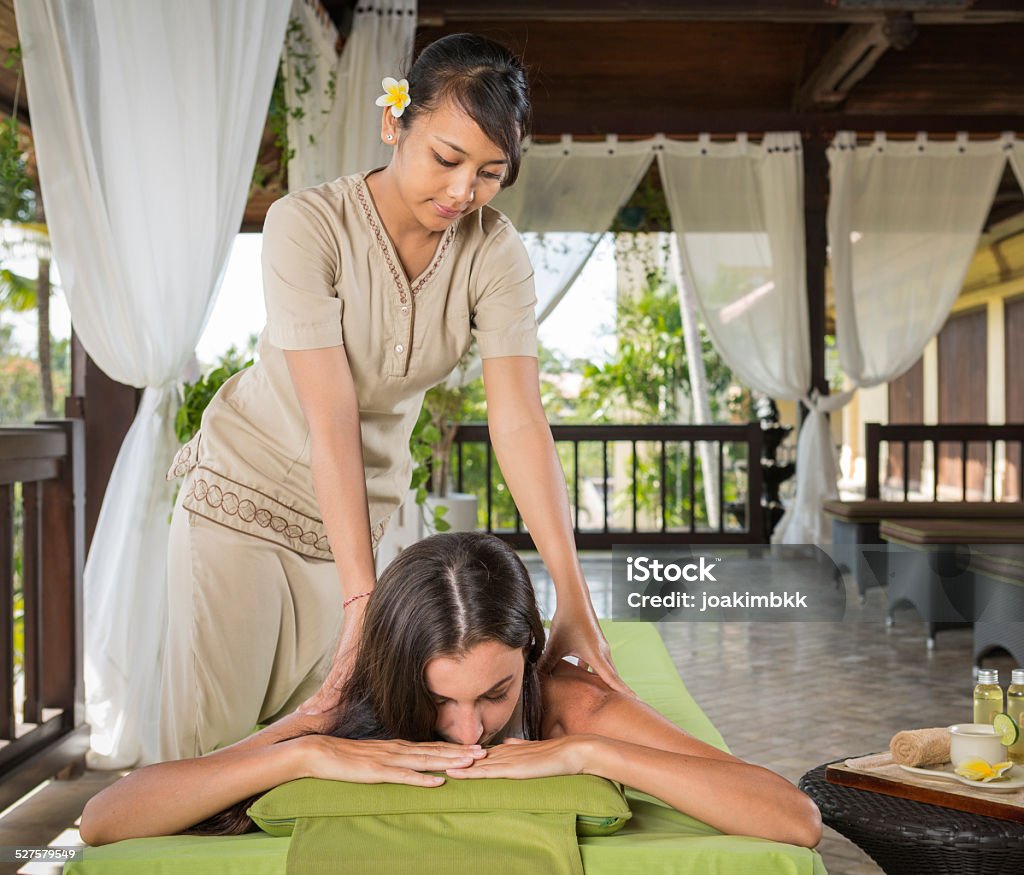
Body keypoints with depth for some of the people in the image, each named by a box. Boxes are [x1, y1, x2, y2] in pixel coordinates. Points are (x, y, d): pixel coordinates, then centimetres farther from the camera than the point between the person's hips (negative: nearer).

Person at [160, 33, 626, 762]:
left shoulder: (495, 252, -16)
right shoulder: (309, 224, -25)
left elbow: (519, 419, -25)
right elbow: (332, 416, -32)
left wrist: (574, 598, -35)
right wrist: (362, 599, -38)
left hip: (366, 504, 3)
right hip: (246, 491, -3)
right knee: (209, 742, 0)